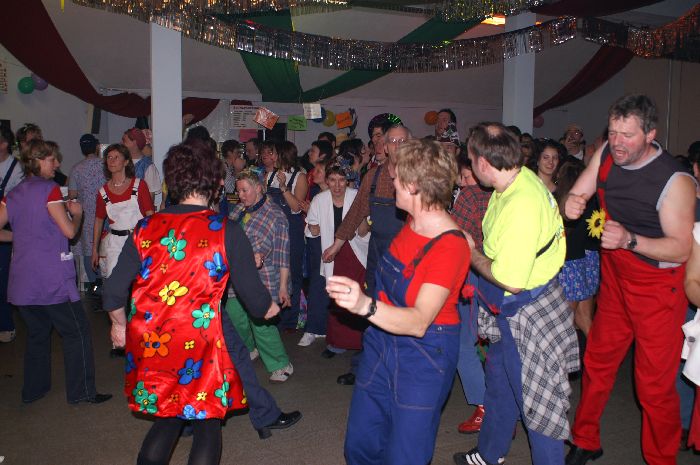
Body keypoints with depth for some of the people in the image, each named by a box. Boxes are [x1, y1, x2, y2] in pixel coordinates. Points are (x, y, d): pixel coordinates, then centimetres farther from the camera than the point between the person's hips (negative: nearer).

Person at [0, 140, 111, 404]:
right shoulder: (49, 189, -9)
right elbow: (69, 231, -11)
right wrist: (77, 213, 7)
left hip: (22, 279, 8)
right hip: (52, 278, -7)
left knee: (37, 332, 20)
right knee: (77, 331, 2)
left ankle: (33, 389, 29)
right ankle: (81, 391, 5)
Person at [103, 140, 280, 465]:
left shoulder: (146, 228, -1)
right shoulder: (227, 232, -10)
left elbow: (113, 292, 2)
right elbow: (254, 295, -4)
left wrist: (119, 323, 22)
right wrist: (269, 308, 19)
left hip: (148, 346, 4)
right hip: (198, 347, -3)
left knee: (168, 417, 24)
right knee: (207, 422, 16)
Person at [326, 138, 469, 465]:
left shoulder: (450, 245, -24)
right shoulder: (412, 223, 0)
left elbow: (419, 322, -32)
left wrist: (365, 305, -45)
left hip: (424, 354, -7)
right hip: (382, 340, 7)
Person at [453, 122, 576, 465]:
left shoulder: (520, 205, -32)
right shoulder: (523, 177, -2)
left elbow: (511, 281, -28)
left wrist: (471, 254, -14)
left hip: (529, 315, -10)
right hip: (511, 311, 10)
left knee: (537, 401, 7)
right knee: (499, 383, 25)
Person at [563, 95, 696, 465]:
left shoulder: (675, 181, -21)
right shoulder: (606, 155, -4)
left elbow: (681, 249, -20)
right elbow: (576, 195, 0)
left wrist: (629, 240, -36)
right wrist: (571, 203, -24)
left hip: (657, 287, -5)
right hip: (614, 279, 6)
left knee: (655, 385, 1)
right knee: (596, 362, 15)